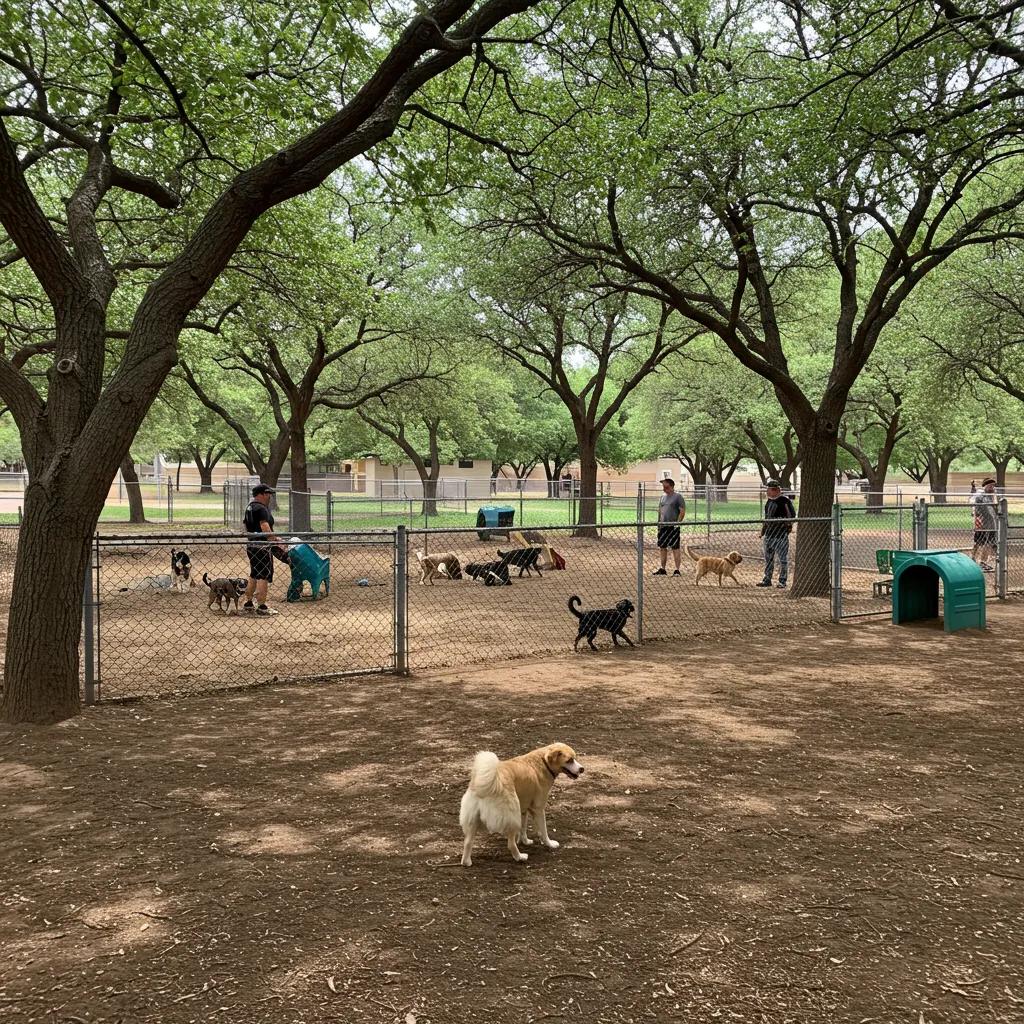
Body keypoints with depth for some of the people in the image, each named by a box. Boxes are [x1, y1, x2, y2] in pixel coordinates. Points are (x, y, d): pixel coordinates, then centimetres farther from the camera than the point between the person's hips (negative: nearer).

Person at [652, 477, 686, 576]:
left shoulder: (677, 496, -5)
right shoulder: (662, 497, 16)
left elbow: (682, 511, -9)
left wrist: (677, 523, -14)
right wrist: (659, 522, 13)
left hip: (673, 527, -7)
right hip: (663, 526, 7)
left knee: (675, 548, -4)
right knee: (662, 548, 10)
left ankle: (677, 570, -1)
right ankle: (662, 569, 18)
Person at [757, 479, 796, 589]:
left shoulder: (784, 500, -10)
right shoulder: (769, 500, 13)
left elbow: (792, 515, -10)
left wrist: (784, 523, -17)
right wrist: (762, 531, 19)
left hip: (781, 534, -8)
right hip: (769, 534, 8)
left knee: (783, 559, -2)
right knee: (768, 558, 13)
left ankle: (782, 581, 5)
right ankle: (767, 579, 21)